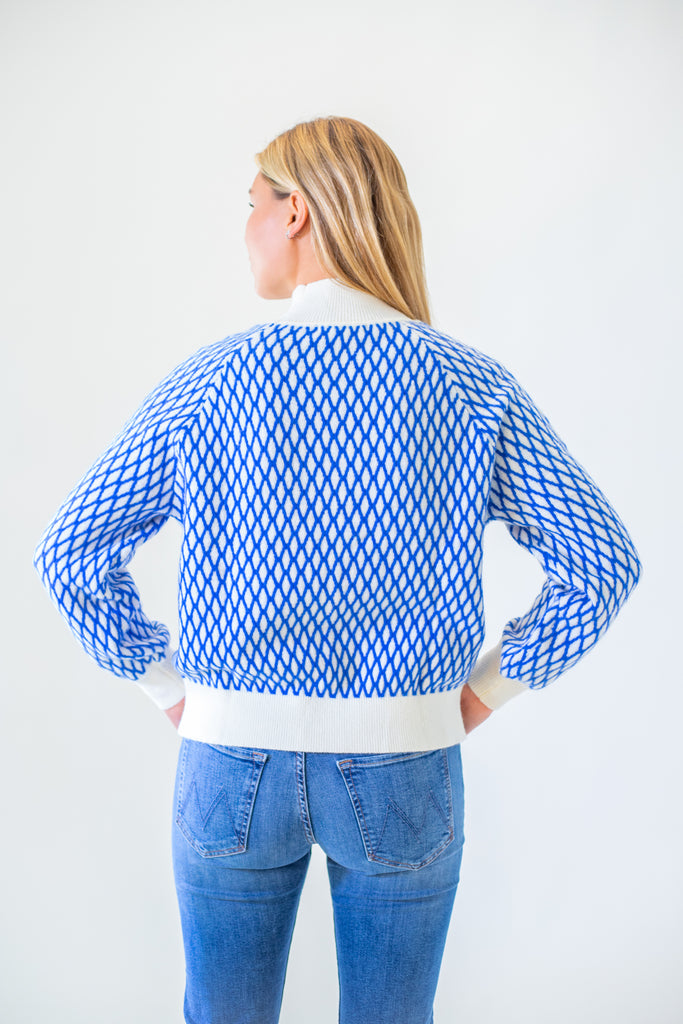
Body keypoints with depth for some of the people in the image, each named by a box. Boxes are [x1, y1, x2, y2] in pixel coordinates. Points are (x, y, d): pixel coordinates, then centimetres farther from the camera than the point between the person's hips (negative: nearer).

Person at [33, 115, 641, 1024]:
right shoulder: (471, 384, -8)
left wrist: (169, 684, 4)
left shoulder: (208, 381, -8)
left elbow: (71, 556, -5)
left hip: (231, 761, 0)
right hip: (404, 773, 1)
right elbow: (601, 563, -7)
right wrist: (488, 686, 3)